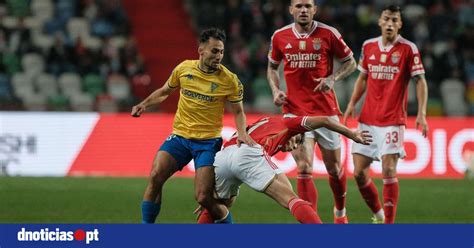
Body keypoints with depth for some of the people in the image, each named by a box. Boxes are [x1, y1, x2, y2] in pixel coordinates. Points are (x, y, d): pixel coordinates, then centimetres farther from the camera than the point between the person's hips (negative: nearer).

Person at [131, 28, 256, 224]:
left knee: (204, 197, -12)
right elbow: (164, 92, 19)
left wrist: (242, 133, -13)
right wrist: (144, 104, 3)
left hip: (208, 142, -3)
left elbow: (238, 112, 6)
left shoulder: (229, 80, -7)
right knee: (155, 176, -17)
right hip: (179, 136, 3)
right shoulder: (184, 69, 0)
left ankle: (227, 223, 17)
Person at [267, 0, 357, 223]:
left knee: (334, 169, 12)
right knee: (304, 169, -13)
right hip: (295, 111, 0)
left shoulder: (328, 34, -5)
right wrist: (275, 90, -1)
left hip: (326, 111, 0)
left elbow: (350, 62, 4)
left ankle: (340, 211, 40)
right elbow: (272, 67, 17)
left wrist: (332, 78, -14)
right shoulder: (280, 36, 1)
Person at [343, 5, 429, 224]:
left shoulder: (408, 49, -5)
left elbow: (420, 81, -4)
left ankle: (389, 222, -6)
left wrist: (422, 113, -14)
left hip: (393, 121, -5)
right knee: (359, 172, 2)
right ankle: (378, 214, 22)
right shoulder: (368, 46, 7)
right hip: (367, 119, 5)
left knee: (389, 170, -13)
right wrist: (352, 103, 7)